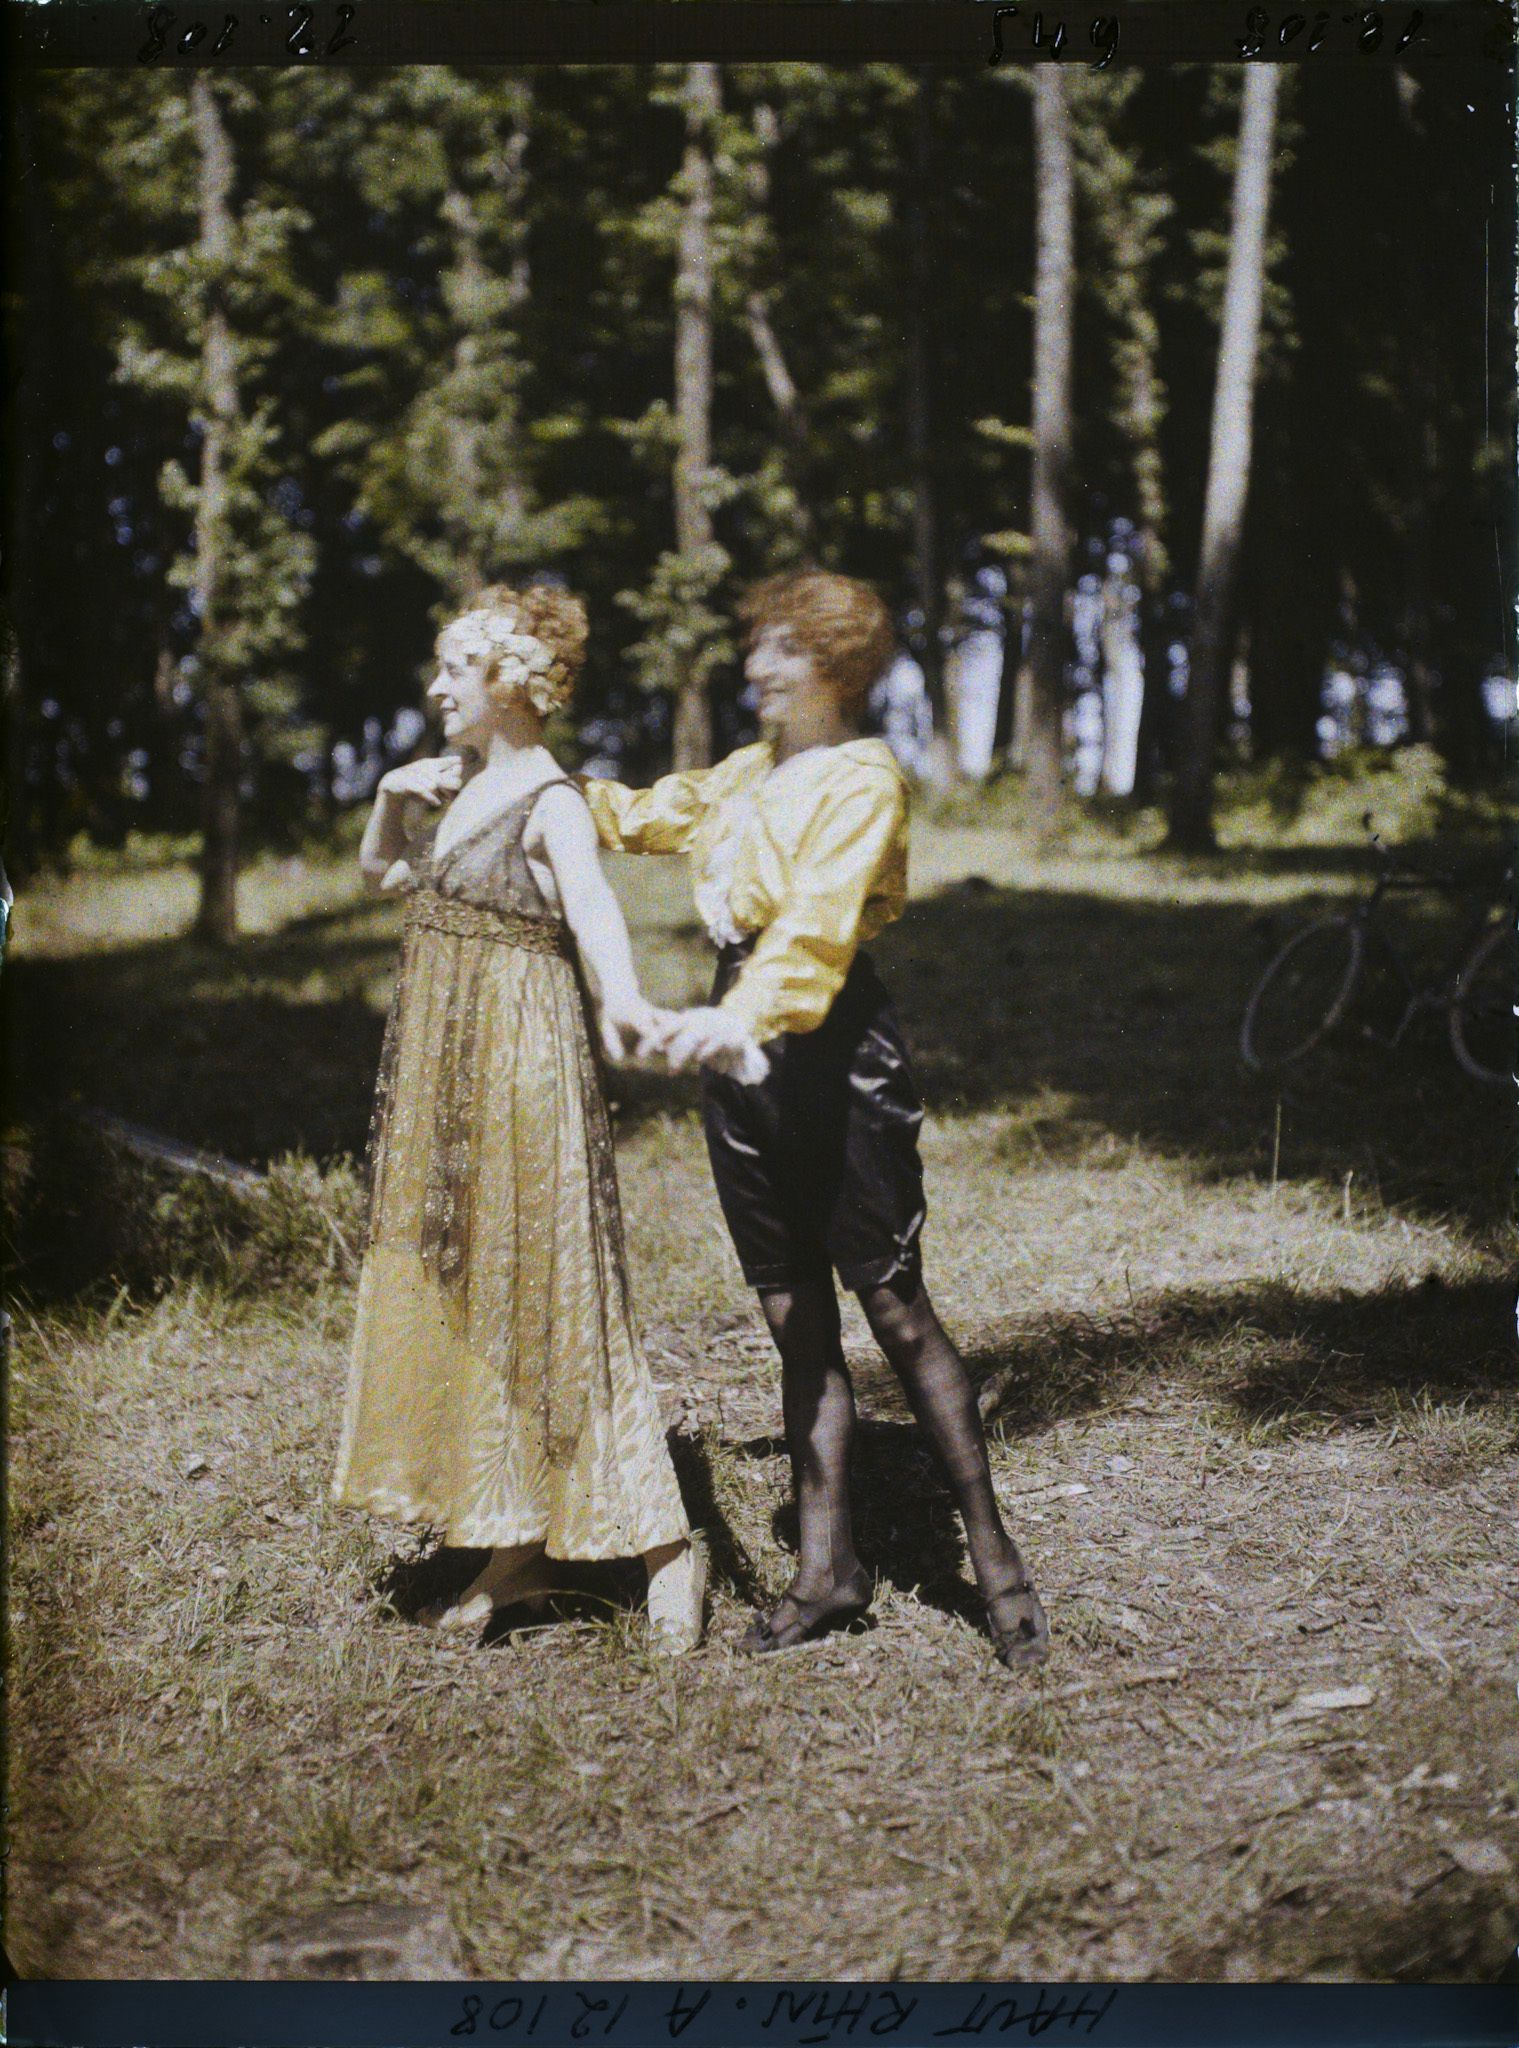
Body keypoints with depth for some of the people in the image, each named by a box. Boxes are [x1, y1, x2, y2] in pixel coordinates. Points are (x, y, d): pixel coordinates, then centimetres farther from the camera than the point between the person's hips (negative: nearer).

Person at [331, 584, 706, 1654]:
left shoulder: (550, 803, -14)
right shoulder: (464, 785, 11)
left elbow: (592, 902, -34)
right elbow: (382, 870, 26)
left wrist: (623, 998, -54)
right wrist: (392, 795, 6)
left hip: (522, 1062, -9)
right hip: (447, 1069, 9)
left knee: (550, 1294, -6)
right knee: (461, 1294, 11)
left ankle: (664, 1542, 3)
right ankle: (521, 1545, 20)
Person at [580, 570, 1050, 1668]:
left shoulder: (863, 777, -8)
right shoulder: (749, 773, 16)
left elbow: (817, 922, -24)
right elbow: (644, 814, 34)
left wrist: (745, 1016, -38)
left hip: (838, 1052, -7)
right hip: (743, 1052, 7)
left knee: (895, 1309, -5)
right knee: (796, 1319, 9)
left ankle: (997, 1560, 5)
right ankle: (827, 1566, 16)